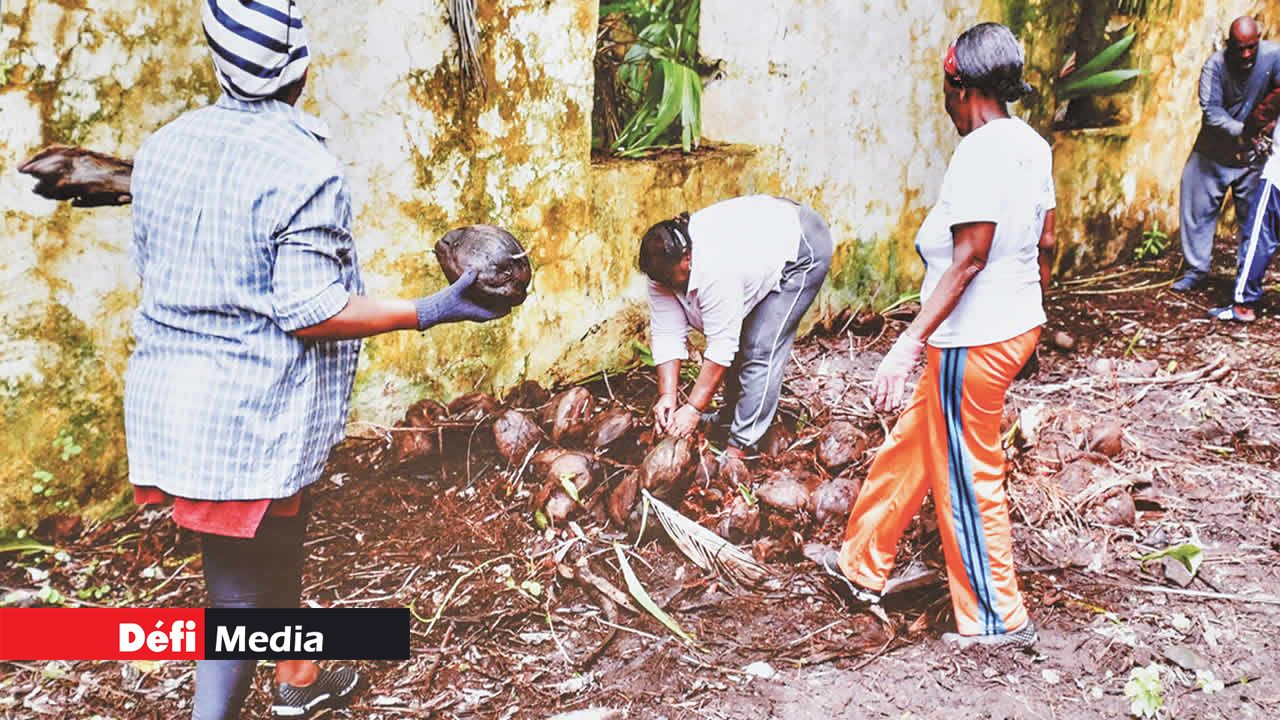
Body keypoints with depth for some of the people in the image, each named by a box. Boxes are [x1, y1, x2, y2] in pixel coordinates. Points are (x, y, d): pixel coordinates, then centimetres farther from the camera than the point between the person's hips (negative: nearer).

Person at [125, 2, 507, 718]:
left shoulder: (163, 147, 4)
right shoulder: (305, 169, -18)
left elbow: (152, 266, 13)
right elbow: (309, 311, -20)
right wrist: (431, 311, -14)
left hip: (168, 399, 8)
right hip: (252, 418, -8)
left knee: (272, 552, 26)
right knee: (244, 591, 6)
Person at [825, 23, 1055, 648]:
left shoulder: (980, 152, -20)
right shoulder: (1031, 145, 7)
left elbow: (967, 261, -25)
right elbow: (1045, 243, 14)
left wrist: (909, 345, -26)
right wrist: (1029, 311, 28)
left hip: (974, 339, -10)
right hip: (1018, 327, 10)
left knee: (967, 477, 5)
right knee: (911, 446, 19)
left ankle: (998, 618, 18)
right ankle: (862, 566, 34)